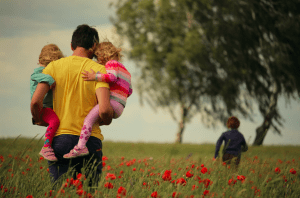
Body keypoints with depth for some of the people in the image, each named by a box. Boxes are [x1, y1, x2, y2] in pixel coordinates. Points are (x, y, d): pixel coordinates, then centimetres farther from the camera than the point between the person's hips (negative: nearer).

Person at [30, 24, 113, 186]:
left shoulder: (54, 67, 5)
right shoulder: (99, 70, 0)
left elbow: (35, 102, -5)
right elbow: (104, 110, -13)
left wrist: (39, 121, 15)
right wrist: (106, 120, 10)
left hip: (60, 138, 1)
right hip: (90, 140, -1)